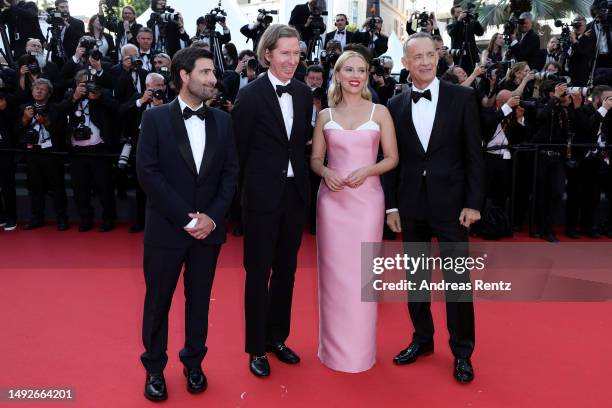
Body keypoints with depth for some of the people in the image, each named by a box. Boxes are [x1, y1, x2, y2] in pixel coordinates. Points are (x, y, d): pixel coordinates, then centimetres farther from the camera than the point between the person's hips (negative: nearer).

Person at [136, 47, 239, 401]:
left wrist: (213, 217, -9)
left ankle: (194, 363, 32)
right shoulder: (155, 117, -3)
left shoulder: (222, 120, 6)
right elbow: (148, 173, -10)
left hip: (209, 227, 3)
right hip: (166, 227, -2)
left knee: (200, 300, 13)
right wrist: (185, 217, -14)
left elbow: (231, 172, 3)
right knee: (158, 301, 10)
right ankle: (155, 368, 29)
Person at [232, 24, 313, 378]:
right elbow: (240, 148, -6)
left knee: (286, 269, 15)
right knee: (259, 272, 6)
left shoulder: (304, 93, 6)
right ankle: (257, 348, 21)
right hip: (263, 195, -5)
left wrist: (300, 177, 5)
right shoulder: (250, 95, -10)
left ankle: (277, 337, 32)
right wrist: (250, 186, -2)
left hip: (296, 192, 5)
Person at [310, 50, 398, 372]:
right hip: (332, 200, 1)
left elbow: (392, 158, 3)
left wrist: (367, 171, -15)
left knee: (362, 271, 3)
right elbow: (315, 158, 10)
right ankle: (334, 347, 21)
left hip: (367, 199, -1)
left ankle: (361, 349, 20)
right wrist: (326, 172, -11)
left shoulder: (379, 112, 4)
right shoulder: (325, 116, 8)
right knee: (333, 270, 5)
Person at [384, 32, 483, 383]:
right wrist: (392, 205, 2)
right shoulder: (396, 106, 5)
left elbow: (474, 154, -2)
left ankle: (462, 351, 21)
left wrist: (473, 202, -7)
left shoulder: (462, 98, -1)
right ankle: (422, 339, 30)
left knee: (457, 277, 4)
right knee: (416, 276, 12)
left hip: (451, 201, -2)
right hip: (411, 204, 3)